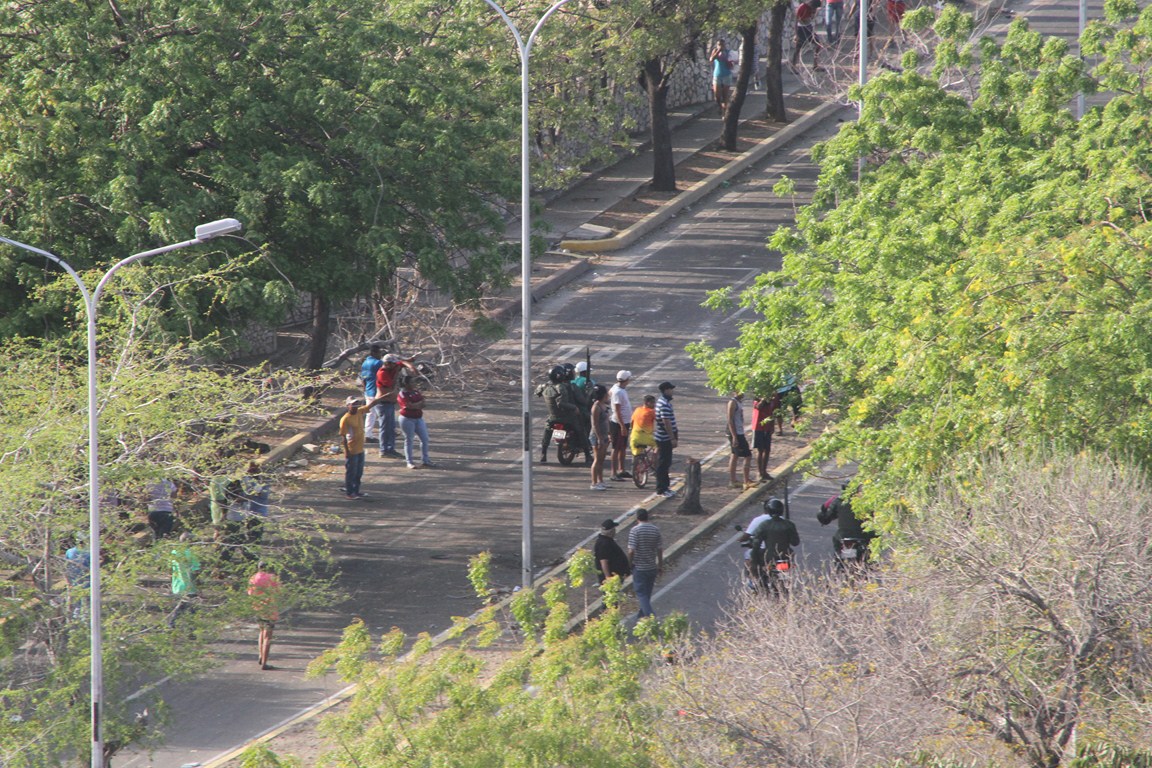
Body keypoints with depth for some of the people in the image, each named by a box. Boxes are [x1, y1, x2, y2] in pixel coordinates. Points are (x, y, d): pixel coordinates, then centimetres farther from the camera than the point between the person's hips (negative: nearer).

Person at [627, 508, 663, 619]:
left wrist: (629, 564, -3)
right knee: (647, 593, 19)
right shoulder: (656, 530, -1)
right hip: (652, 567, 5)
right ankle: (642, 614, 33)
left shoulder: (635, 530, -15)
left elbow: (631, 551, -19)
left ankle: (650, 616, -15)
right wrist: (660, 566, 13)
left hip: (639, 567, -5)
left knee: (641, 594, -1)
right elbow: (660, 550, 3)